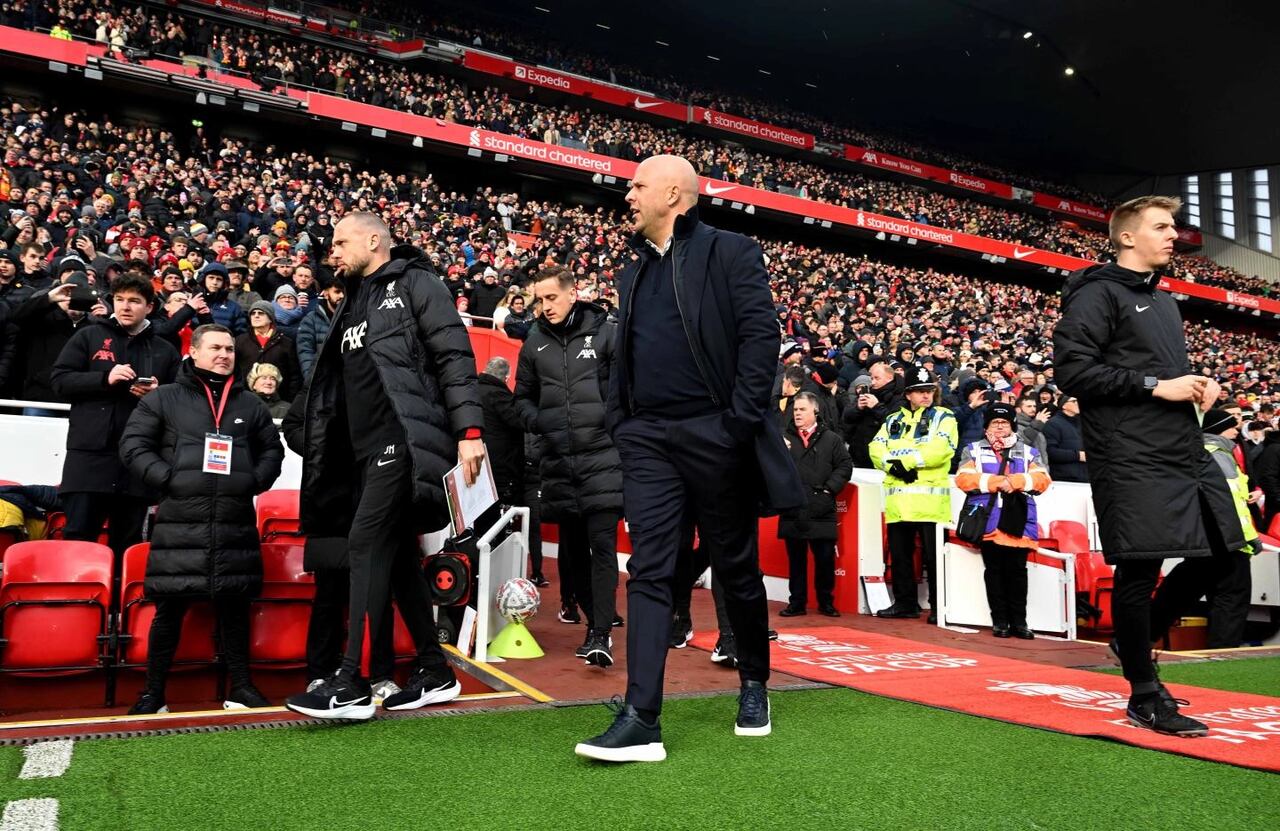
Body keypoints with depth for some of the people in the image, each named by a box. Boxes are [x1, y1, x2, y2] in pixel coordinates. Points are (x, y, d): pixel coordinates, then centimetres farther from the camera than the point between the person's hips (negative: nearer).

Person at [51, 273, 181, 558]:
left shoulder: (165, 350, 12)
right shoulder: (89, 335, 10)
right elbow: (60, 381, 2)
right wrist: (104, 378, -12)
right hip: (89, 452, -1)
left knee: (127, 543, 8)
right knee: (78, 538, -3)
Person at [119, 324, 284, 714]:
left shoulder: (251, 404, 16)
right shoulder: (163, 399, 8)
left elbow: (272, 450, 20)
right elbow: (133, 445, 3)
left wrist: (254, 481, 3)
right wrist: (168, 479, -9)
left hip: (235, 523, 2)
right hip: (179, 521, -2)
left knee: (234, 605, 6)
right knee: (170, 608, 1)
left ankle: (241, 686, 15)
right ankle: (153, 691, 15)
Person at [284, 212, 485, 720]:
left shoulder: (414, 284, -1)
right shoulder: (355, 303, 23)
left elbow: (455, 357, -11)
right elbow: (341, 387, 25)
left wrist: (469, 430, -20)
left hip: (405, 439, -9)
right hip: (369, 448, 9)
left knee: (366, 543, -13)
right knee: (396, 554, 9)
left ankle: (352, 685, -9)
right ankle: (435, 673, 19)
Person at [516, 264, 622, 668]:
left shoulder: (604, 333, 0)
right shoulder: (534, 343, 10)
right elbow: (523, 396, 19)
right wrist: (537, 422, 2)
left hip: (602, 455, -4)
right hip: (557, 460, 5)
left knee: (602, 544, -9)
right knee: (571, 550, 9)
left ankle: (602, 634, -7)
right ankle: (596, 623, 23)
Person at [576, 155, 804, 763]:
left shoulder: (730, 253, 0)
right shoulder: (634, 272, 18)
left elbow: (761, 335, -9)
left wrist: (741, 421, -15)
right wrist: (619, 422, 9)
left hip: (713, 435, -4)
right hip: (648, 440, 5)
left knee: (737, 569, 9)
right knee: (649, 574, -2)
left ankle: (754, 687, 31)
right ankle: (641, 721, -2)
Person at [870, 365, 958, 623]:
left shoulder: (943, 418, 4)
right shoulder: (893, 421, 19)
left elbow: (940, 449, -13)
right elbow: (876, 449, 6)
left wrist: (905, 461, -13)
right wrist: (893, 465, -12)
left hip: (930, 499, -5)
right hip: (898, 500, 5)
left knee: (934, 556, -1)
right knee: (899, 555, 10)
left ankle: (939, 606, 9)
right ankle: (905, 603, 22)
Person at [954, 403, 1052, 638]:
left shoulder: (1028, 452, 16)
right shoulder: (973, 450, 12)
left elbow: (1042, 480, 3)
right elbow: (964, 479, -2)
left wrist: (1015, 481, -12)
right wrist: (995, 482, -11)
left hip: (1018, 521, 1)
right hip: (988, 519, -1)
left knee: (1017, 570, 1)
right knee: (994, 571, 3)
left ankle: (1019, 620, 9)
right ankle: (999, 620, 10)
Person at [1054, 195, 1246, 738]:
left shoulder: (1164, 301, 22)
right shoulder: (1099, 294, -5)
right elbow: (1073, 370, -16)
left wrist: (1198, 384, 9)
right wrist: (1156, 386, -17)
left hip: (1186, 451, 9)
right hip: (1133, 457, -9)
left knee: (1220, 551, 11)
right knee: (1140, 567, -5)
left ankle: (1139, 636, 29)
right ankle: (1145, 697, 7)